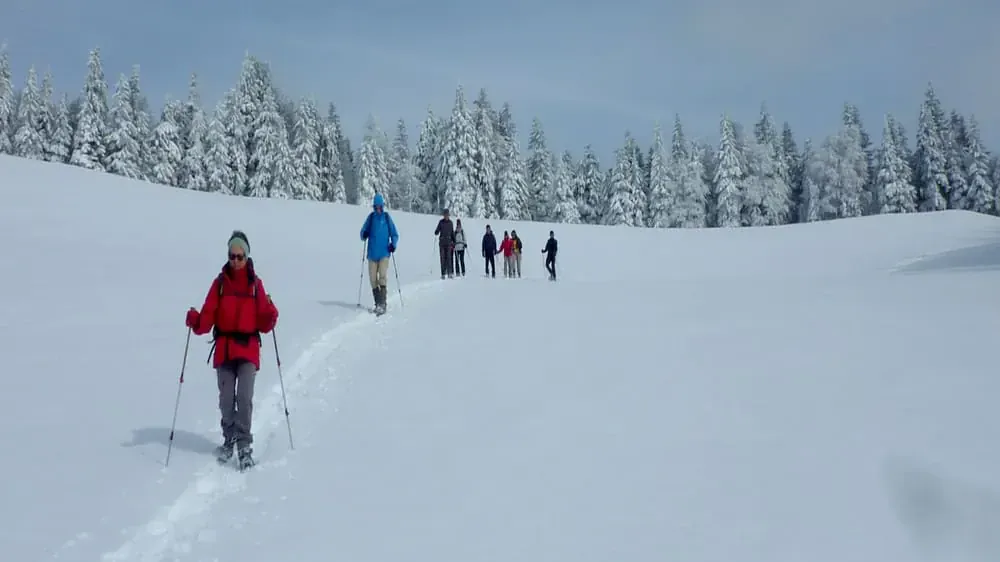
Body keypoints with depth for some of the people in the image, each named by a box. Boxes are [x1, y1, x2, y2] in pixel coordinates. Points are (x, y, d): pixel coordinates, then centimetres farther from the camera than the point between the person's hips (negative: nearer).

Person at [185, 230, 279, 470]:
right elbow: (208, 318, -2)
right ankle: (229, 439, 26)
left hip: (248, 348, -1)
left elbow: (264, 325, -1)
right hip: (224, 348, 2)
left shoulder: (256, 284, 2)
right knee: (226, 398, 5)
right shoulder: (220, 282, 4)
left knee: (244, 397, -13)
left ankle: (245, 445, -5)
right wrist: (196, 321, -22)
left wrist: (271, 314, -21)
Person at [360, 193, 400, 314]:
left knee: (383, 277, -15)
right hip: (372, 253, 2)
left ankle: (382, 304, -15)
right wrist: (365, 234, -14)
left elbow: (395, 234, 7)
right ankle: (377, 303, 12)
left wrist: (393, 244, -12)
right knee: (373, 279, 1)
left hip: (384, 253, -2)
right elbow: (363, 234, 10)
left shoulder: (387, 217, 4)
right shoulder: (371, 217, 7)